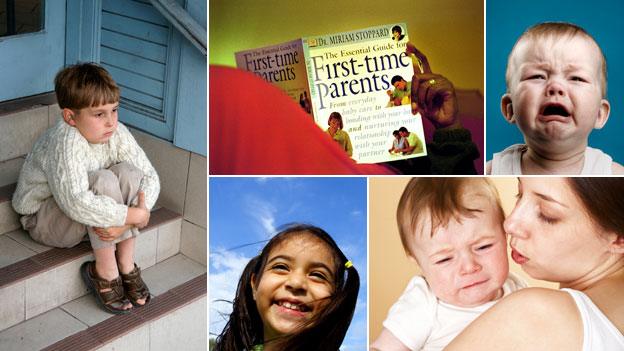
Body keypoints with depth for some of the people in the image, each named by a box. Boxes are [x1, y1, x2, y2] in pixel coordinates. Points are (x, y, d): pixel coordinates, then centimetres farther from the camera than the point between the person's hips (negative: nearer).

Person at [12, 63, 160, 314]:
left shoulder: (117, 133, -13)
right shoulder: (65, 142, -33)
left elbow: (149, 177, -14)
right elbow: (78, 203, -45)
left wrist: (124, 222, -30)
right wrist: (136, 215, -40)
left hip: (85, 210, 6)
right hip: (45, 220, -6)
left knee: (129, 172, -19)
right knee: (103, 180, -31)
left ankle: (125, 264, -10)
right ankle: (104, 273, -17)